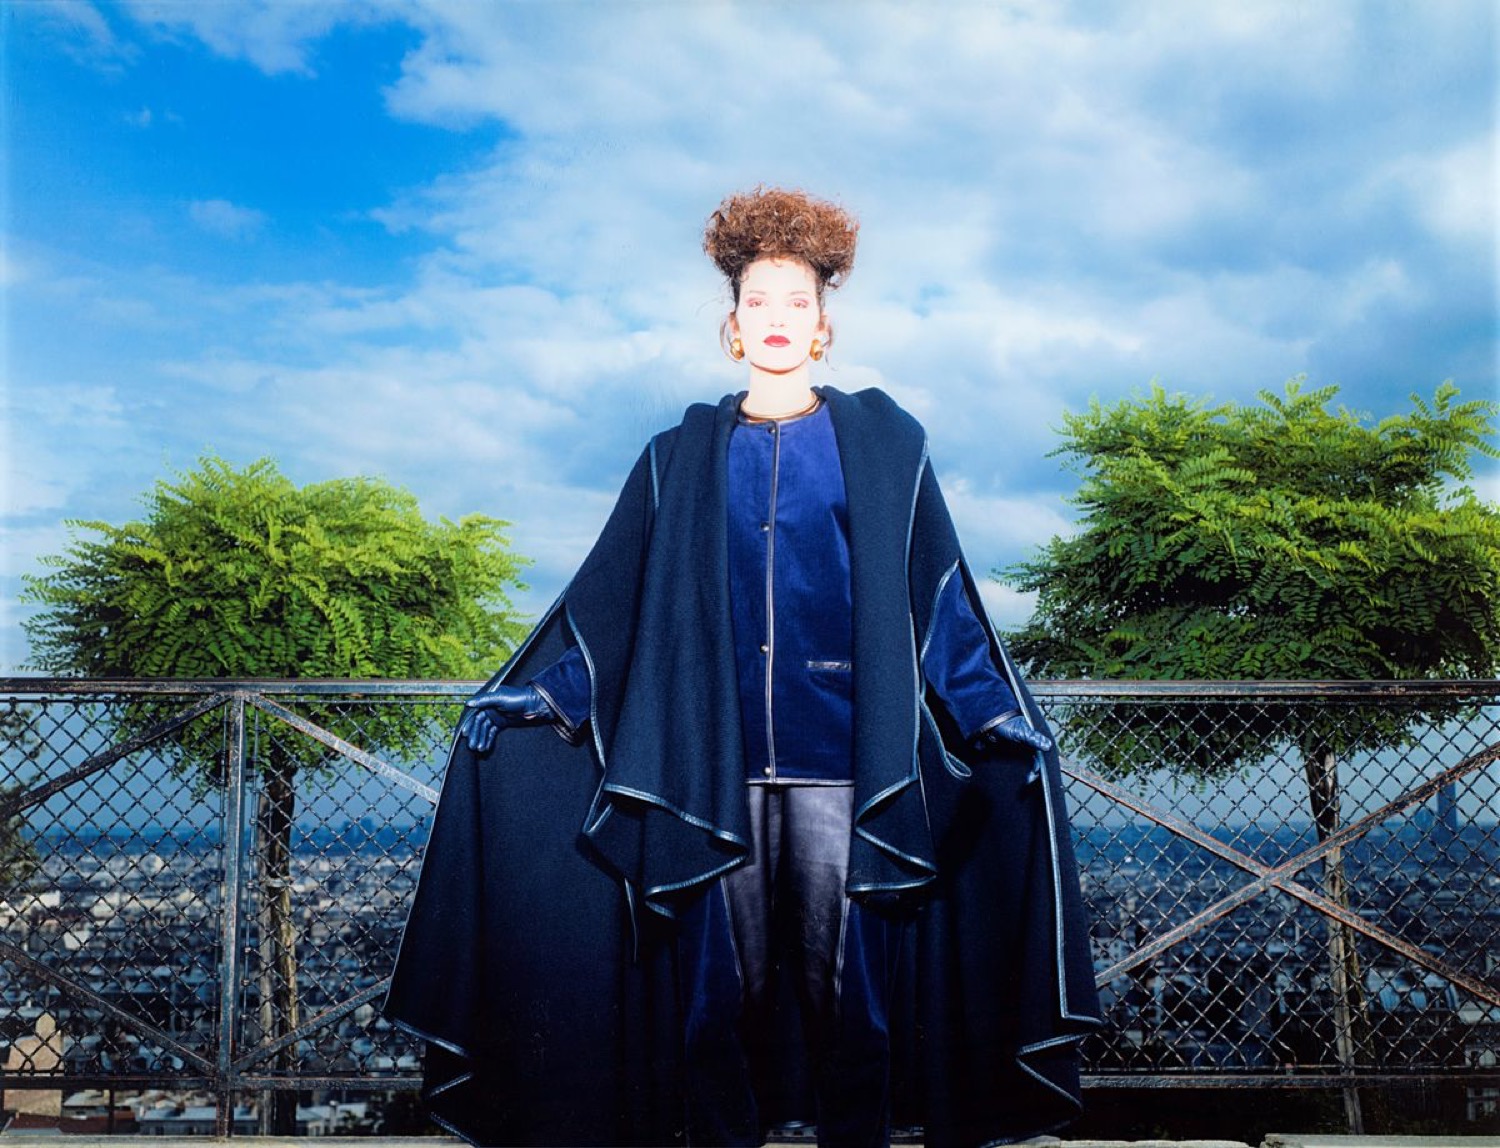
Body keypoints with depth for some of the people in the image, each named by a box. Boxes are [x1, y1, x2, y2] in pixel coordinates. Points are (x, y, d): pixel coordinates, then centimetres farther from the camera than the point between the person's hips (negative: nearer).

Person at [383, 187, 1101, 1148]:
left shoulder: (882, 445, 9)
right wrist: (519, 698, 6)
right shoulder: (682, 458, 12)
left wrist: (1002, 719, -2)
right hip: (714, 766, 1)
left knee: (846, 980, 2)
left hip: (840, 762, -1)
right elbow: (604, 600, 11)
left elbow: (942, 598, 6)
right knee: (723, 983, 4)